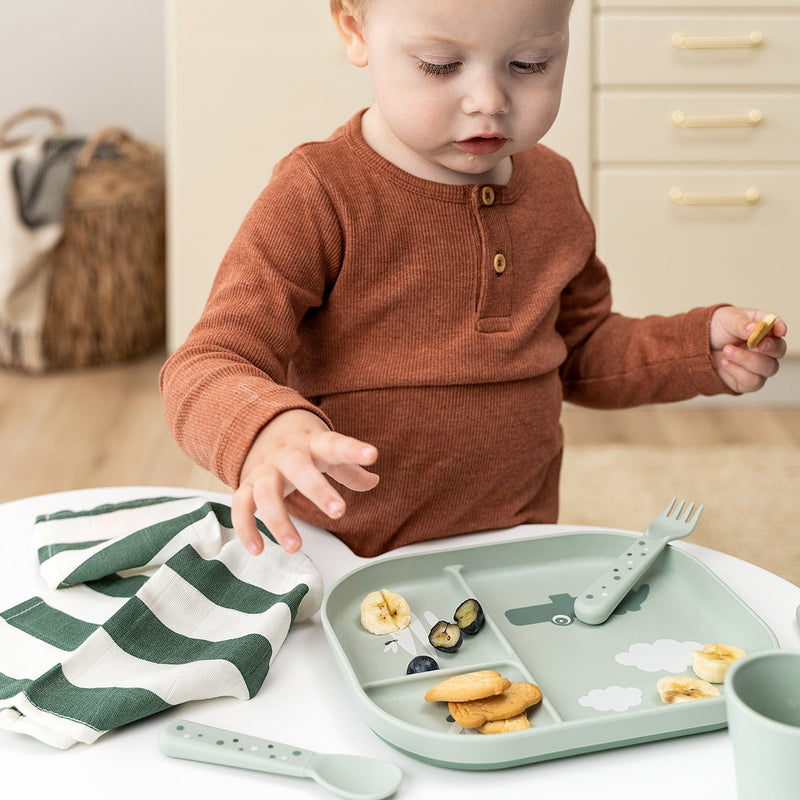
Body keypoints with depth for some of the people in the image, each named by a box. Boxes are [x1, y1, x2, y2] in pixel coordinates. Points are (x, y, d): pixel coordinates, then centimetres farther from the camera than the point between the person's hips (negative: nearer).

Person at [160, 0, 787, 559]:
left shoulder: (551, 188, 6)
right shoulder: (318, 198, -14)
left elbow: (582, 349, 20)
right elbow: (208, 368, -20)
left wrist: (703, 347, 4)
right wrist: (266, 433, -42)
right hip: (352, 561, -7)